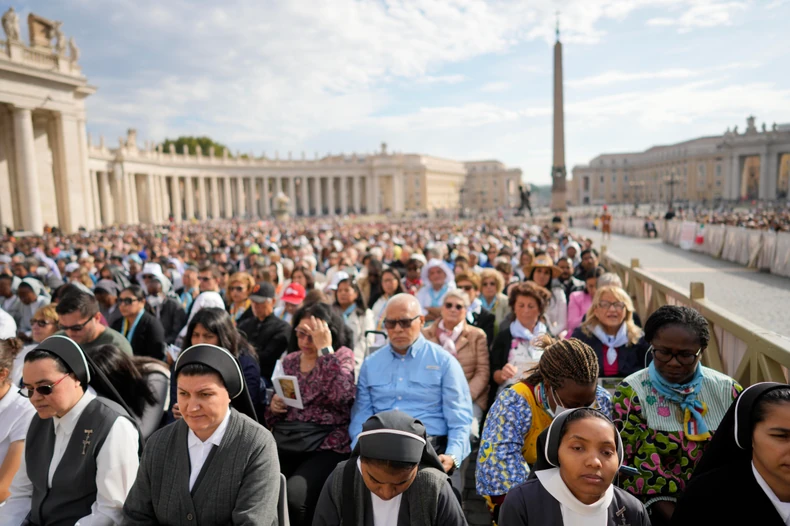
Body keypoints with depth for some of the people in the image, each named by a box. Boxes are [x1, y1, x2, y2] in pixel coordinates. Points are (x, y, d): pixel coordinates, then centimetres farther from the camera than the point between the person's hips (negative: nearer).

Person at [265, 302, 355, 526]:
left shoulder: (343, 355, 2)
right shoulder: (289, 361, 15)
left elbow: (340, 395, -20)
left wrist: (325, 349, -16)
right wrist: (273, 406, -2)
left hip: (325, 445, -4)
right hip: (285, 441, 4)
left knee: (293, 495, -27)